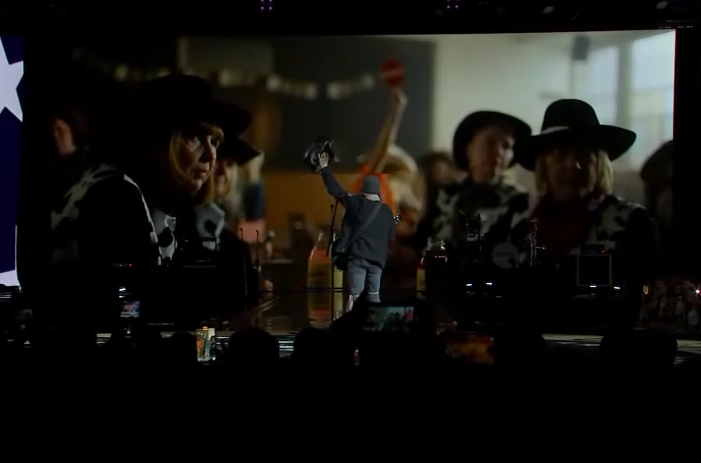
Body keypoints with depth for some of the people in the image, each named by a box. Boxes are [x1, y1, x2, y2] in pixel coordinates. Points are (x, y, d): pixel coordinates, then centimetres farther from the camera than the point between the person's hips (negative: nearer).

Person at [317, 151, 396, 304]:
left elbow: (336, 190, 4)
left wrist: (324, 168, 14)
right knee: (374, 296, 13)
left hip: (357, 257, -3)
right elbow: (391, 236, 10)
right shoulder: (386, 210, 4)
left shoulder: (355, 203, -4)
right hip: (377, 259, 3)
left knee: (357, 297, -4)